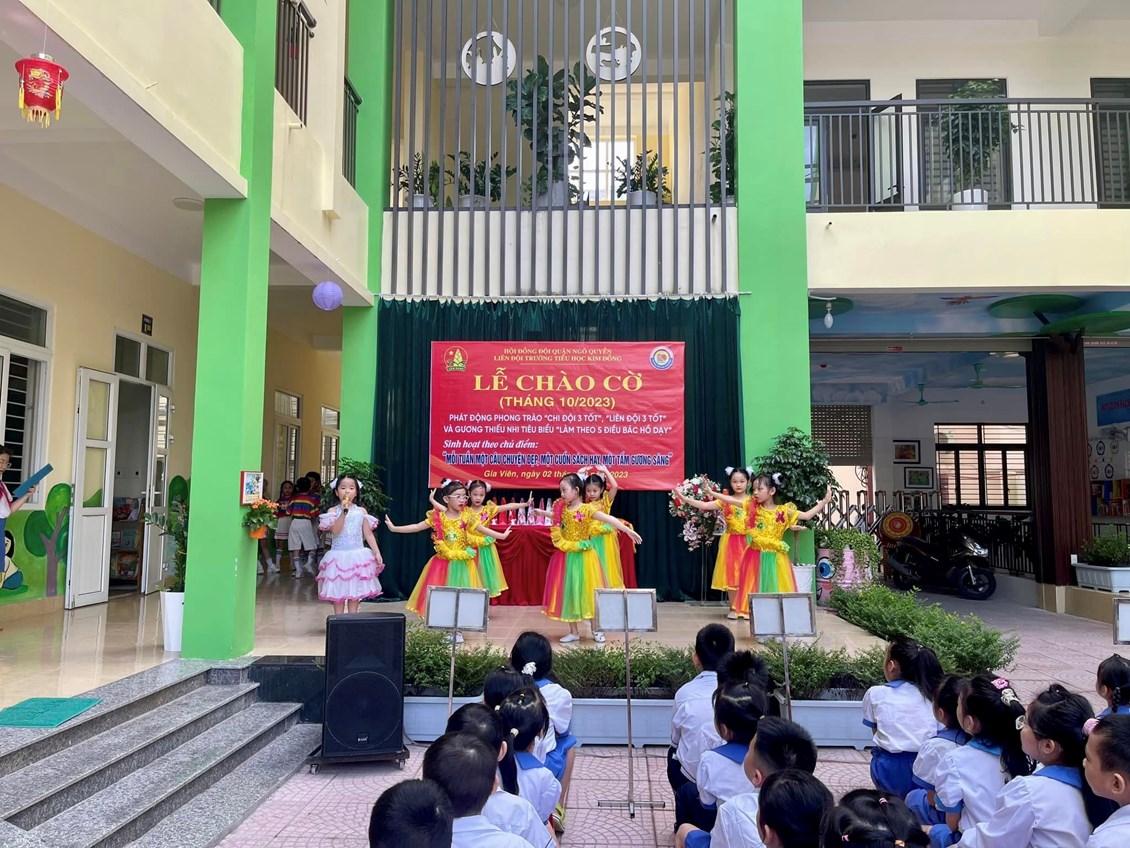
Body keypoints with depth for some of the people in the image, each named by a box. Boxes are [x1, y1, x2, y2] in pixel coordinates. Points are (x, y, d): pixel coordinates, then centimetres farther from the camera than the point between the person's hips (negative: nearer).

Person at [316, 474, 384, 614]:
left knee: (355, 593, 6)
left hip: (357, 556, 1)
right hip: (339, 556, -1)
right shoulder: (333, 511, -1)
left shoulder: (361, 511, 4)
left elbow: (368, 534, 5)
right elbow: (335, 531, -17)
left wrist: (377, 552, -4)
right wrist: (344, 512, -24)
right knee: (338, 593, 4)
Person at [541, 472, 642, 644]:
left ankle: (595, 630, 18)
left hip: (584, 557, -5)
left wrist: (629, 531, -30)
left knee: (588, 591, 3)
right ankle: (574, 632, 19)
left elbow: (609, 519, -23)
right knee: (568, 592, 8)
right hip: (566, 557, 5)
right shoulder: (562, 509, 3)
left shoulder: (587, 509, -13)